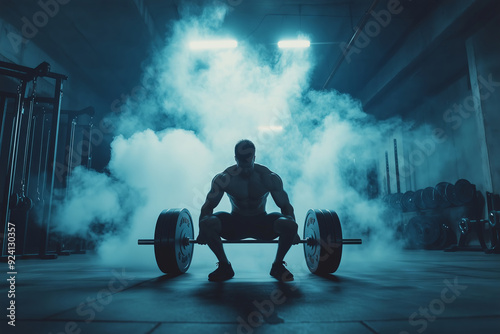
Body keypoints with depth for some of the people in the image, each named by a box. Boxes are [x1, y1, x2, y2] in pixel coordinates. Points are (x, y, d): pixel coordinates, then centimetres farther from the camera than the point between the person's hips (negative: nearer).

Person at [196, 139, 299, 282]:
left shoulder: (269, 177, -14)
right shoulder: (224, 178, -14)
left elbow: (285, 206, -5)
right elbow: (208, 206, -5)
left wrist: (292, 231, -13)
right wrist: (203, 231, -15)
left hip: (262, 224, 0)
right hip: (235, 224, 1)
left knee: (288, 225, -33)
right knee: (207, 223, -31)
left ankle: (277, 266, -4)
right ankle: (225, 266, -7)